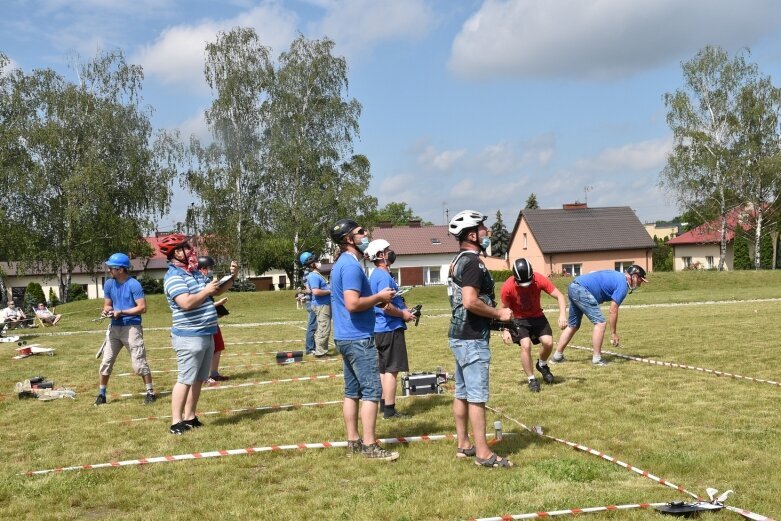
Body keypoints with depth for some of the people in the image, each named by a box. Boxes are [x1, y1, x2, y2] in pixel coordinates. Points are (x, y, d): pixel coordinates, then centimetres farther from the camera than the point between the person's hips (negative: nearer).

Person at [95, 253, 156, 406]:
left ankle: (150, 392, 6)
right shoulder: (109, 284, 6)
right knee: (106, 361, 8)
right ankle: (101, 394, 19)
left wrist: (121, 312, -18)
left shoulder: (134, 285, -12)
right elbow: (107, 304, 14)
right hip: (115, 328, 6)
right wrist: (106, 310, -10)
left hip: (132, 327, -6)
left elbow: (142, 308, -15)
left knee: (139, 362, -5)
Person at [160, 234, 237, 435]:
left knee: (198, 380, 13)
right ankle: (176, 422, -1)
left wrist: (231, 277, 8)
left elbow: (216, 291, 23)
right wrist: (206, 291, -15)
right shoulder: (174, 276, -14)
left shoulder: (195, 273, 14)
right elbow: (186, 303, -28)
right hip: (189, 337, -9)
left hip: (206, 335, 9)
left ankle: (189, 417, 21)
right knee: (186, 380, -6)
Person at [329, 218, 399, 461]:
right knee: (372, 391, -6)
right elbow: (353, 304, -25)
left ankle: (353, 441, 18)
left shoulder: (343, 264, 15)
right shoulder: (351, 265, -16)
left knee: (352, 391, 12)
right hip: (358, 338, -10)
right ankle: (369, 446, -2)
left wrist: (377, 299, 12)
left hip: (346, 338, 10)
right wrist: (379, 297, -12)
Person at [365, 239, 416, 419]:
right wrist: (403, 314, -10)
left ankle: (384, 404, 25)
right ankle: (389, 410, 0)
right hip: (391, 329, -10)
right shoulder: (384, 276, -18)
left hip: (381, 329, 10)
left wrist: (403, 310, 14)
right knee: (391, 370, -4)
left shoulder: (376, 275, 14)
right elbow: (386, 306, -25)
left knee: (385, 369, 17)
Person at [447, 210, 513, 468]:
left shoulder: (458, 260, 15)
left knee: (462, 393, 14)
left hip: (459, 336, 10)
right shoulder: (472, 261, -17)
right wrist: (499, 313, -14)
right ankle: (483, 453, 0)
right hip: (472, 339, -10)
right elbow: (471, 301, -27)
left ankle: (463, 445, 22)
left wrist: (494, 316, 15)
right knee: (477, 396, -5)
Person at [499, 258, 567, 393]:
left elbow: (559, 296, -19)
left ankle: (542, 365, 20)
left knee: (548, 342, -14)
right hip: (518, 320, -2)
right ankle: (531, 379, 0)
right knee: (526, 345, -20)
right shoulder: (507, 287, -26)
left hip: (537, 316, 2)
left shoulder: (539, 280, -24)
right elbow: (505, 308, -9)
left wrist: (562, 314, -34)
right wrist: (505, 329, -14)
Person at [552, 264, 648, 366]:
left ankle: (557, 356, 21)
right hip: (581, 290, -10)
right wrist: (613, 333, -1)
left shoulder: (617, 275, 21)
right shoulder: (623, 285, -7)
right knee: (600, 322, -7)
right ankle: (596, 359, -5)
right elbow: (613, 311, -8)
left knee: (573, 325, 18)